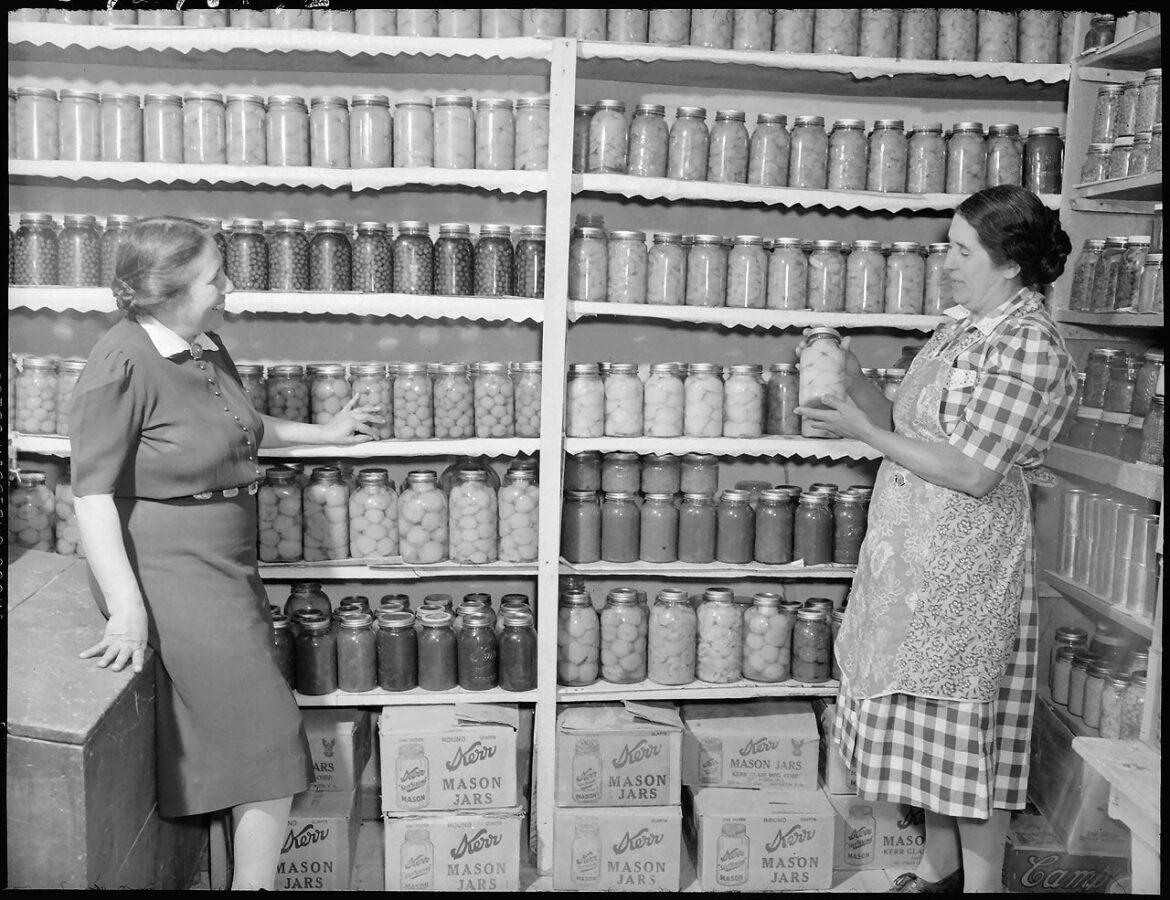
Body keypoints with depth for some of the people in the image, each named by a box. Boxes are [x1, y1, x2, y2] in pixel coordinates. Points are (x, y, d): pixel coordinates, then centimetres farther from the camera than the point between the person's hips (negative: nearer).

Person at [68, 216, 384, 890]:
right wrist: (127, 606, -25)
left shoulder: (206, 347, 7)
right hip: (171, 568, -8)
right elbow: (94, 491, -20)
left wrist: (325, 432, 29)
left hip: (227, 561, 8)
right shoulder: (123, 365, -19)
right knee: (268, 735, -4)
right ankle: (256, 879, 9)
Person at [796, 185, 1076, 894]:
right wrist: (859, 386, -2)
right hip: (914, 551, 9)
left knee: (966, 725, 2)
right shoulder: (966, 324, 11)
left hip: (967, 562, -9)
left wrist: (868, 432, -17)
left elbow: (973, 472, -21)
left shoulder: (1030, 344, -17)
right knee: (930, 721, 17)